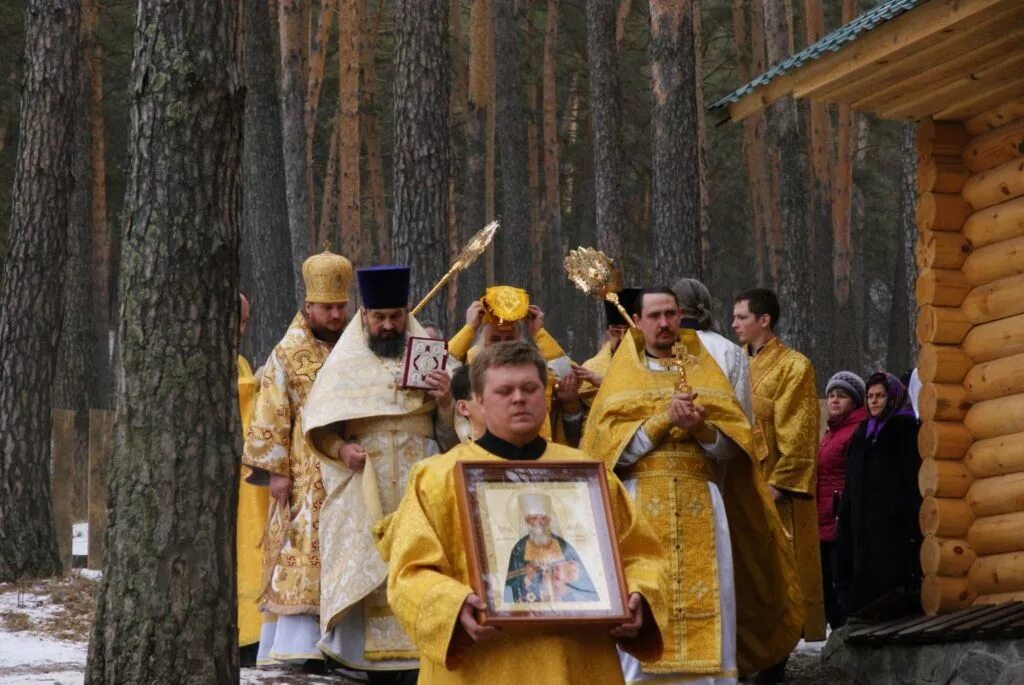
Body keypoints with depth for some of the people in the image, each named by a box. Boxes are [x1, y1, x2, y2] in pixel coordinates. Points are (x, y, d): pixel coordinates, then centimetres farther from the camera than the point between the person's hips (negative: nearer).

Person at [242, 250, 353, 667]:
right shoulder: (288, 354, 0)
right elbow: (272, 417, -4)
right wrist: (275, 470, -11)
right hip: (304, 476, -4)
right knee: (301, 557, -8)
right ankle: (295, 644, -10)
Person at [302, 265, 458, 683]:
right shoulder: (345, 364, 6)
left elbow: (451, 432, 6)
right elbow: (317, 425, 5)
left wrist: (445, 403, -14)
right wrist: (340, 449, -13)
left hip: (419, 486, 0)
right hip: (363, 488, 0)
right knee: (369, 568, -5)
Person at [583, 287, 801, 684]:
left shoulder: (705, 371, 15)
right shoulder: (622, 376, 11)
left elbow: (735, 444, 6)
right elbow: (610, 447, -2)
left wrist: (701, 428, -13)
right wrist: (663, 420, -11)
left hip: (701, 510, 1)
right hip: (639, 507, -1)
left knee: (705, 607, -6)